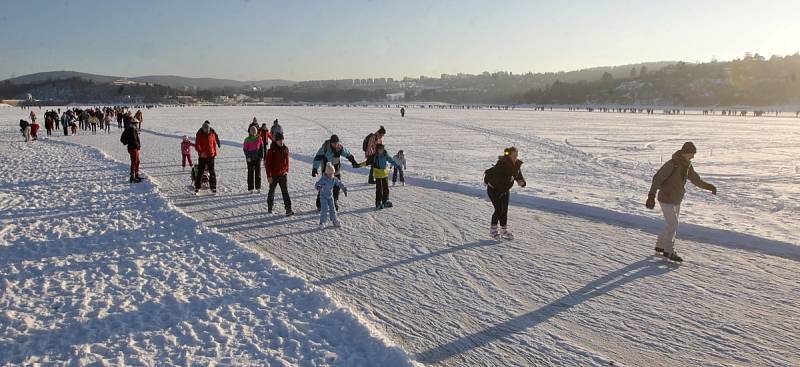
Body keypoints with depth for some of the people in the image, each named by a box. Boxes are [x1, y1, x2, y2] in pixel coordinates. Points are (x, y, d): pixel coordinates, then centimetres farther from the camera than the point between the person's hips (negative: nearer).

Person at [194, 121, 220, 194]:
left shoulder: (212, 134, 4)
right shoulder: (199, 135, -4)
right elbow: (197, 145, -10)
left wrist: (215, 152, 9)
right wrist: (201, 152, -24)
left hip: (211, 156, 2)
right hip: (202, 156, -2)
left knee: (212, 172, 3)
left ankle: (213, 188, 9)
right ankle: (197, 188, 10)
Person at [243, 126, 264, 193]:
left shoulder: (259, 138, 1)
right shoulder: (247, 139, -5)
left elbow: (261, 147, 6)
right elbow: (245, 149, -3)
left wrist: (261, 156, 0)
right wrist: (247, 157, -11)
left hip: (257, 158, 2)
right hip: (250, 159, -2)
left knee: (258, 172, 6)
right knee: (250, 173, 2)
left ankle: (258, 188, 16)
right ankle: (250, 188, 8)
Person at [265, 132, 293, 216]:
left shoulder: (285, 149, 1)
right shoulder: (272, 150, -13)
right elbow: (268, 163, -12)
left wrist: (287, 171, 14)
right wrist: (269, 176, -14)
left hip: (283, 174, 3)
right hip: (274, 175, -3)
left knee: (285, 191, -3)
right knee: (272, 191, 14)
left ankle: (288, 209, -6)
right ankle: (269, 207, 32)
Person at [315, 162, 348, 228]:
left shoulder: (334, 179, -5)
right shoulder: (323, 179, -19)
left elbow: (340, 184, 5)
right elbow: (317, 184, -28)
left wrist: (344, 189, -1)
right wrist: (318, 187, -50)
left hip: (330, 196, 5)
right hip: (323, 196, -5)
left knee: (332, 209, 7)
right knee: (325, 210, -12)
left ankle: (334, 221, 20)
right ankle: (322, 222, -1)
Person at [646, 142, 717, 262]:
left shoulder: (687, 165, 3)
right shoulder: (671, 164, -21)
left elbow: (696, 180, 16)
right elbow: (657, 179, -24)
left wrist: (709, 186, 4)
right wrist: (651, 196, -30)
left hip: (676, 201, 8)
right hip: (666, 200, -8)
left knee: (672, 225, 14)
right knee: (673, 226, -7)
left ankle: (660, 246, 28)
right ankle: (669, 251, 5)